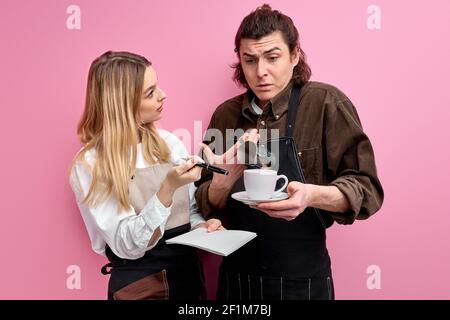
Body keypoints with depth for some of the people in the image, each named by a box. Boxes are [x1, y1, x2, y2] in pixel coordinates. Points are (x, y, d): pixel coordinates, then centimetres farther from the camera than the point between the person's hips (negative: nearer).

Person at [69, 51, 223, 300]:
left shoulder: (170, 143, -3)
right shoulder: (90, 166, -15)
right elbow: (127, 246, -19)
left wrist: (202, 225, -12)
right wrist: (168, 188, -29)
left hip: (189, 273, 5)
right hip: (138, 284, -4)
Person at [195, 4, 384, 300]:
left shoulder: (326, 103, -11)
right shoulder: (225, 114, -1)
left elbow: (366, 190, -11)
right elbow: (208, 204, 2)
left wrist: (312, 195, -30)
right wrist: (223, 181, -20)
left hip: (302, 279, -3)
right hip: (236, 274, 4)